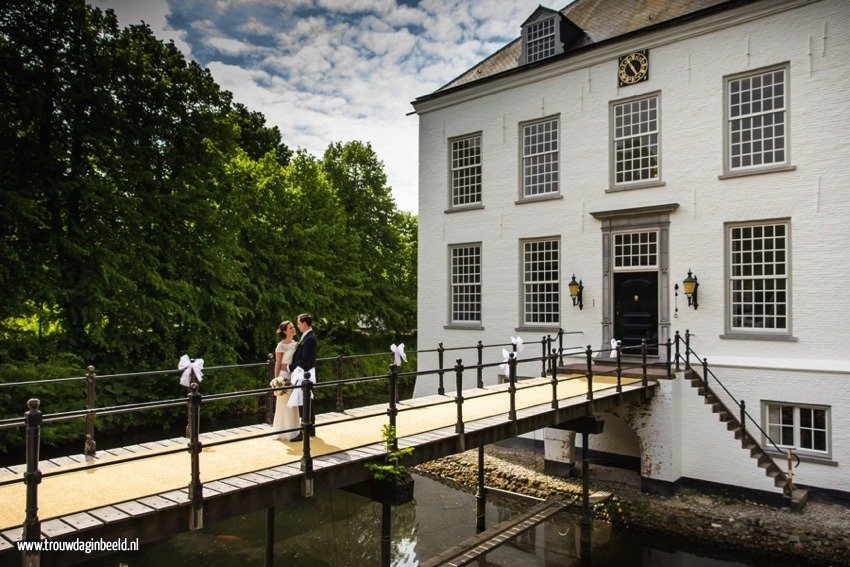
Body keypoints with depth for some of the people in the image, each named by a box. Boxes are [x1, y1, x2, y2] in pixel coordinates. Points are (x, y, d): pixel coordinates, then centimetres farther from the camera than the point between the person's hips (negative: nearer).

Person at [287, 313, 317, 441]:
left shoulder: (309, 338, -18)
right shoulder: (308, 336, 12)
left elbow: (304, 360, -21)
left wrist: (290, 367, -11)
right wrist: (293, 366, 7)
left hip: (304, 374, -10)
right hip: (304, 374, 10)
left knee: (303, 405, -6)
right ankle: (311, 429, 25)